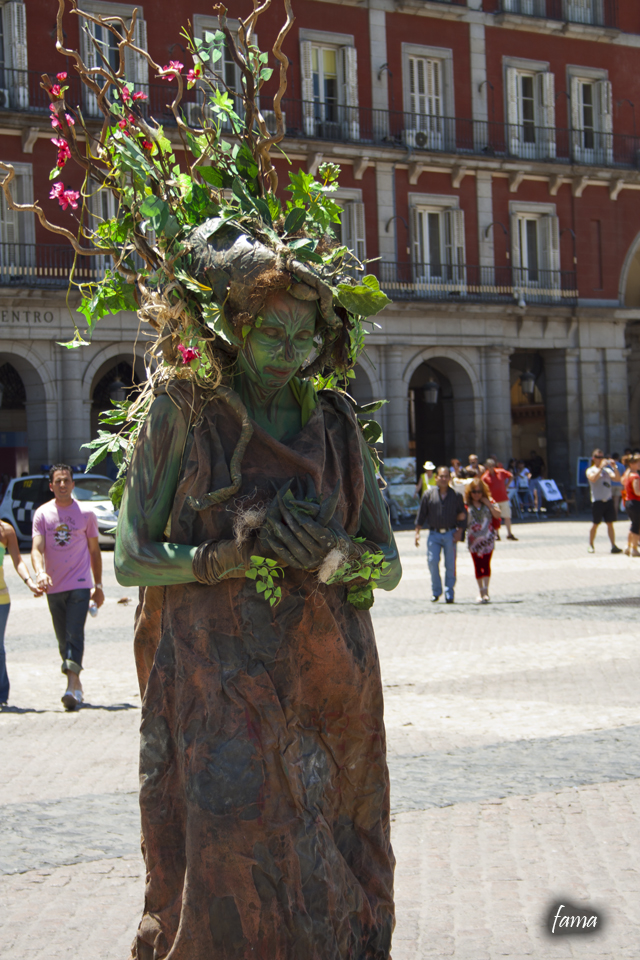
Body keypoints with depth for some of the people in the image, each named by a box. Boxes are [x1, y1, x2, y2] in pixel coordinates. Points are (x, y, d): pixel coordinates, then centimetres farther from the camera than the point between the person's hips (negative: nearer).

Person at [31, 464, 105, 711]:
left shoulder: (86, 513, 3)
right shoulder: (42, 514, 3)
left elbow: (94, 551, 11)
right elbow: (37, 548, -8)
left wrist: (98, 585, 9)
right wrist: (40, 572, -28)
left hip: (80, 585, -2)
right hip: (54, 588, 3)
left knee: (75, 636, -15)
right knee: (63, 640, 10)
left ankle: (71, 688, -22)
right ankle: (76, 684, 24)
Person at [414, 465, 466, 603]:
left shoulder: (456, 495, 3)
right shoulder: (429, 495, 3)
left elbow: (462, 515, 8)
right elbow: (421, 514, 8)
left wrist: (459, 531, -2)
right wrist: (417, 532, 4)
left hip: (450, 534, 0)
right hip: (434, 534, 0)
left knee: (450, 564, 0)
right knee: (432, 561, -9)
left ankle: (449, 593, 10)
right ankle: (436, 591, 7)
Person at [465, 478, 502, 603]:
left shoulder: (489, 501, 5)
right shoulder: (467, 504, 1)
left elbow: (498, 515, -4)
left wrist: (488, 504, -10)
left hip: (488, 537, -1)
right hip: (473, 538, 1)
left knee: (486, 563, -12)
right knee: (477, 565, 5)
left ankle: (485, 590, -14)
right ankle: (481, 591, 15)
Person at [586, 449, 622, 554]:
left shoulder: (607, 470, 12)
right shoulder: (590, 470, 1)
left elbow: (617, 478, 0)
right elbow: (593, 478, -20)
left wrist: (614, 467, -12)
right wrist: (601, 467, -21)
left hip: (608, 500, 4)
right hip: (597, 501, -4)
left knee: (610, 523, 2)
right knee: (595, 524, 3)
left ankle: (613, 546, 1)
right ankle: (591, 545, 15)